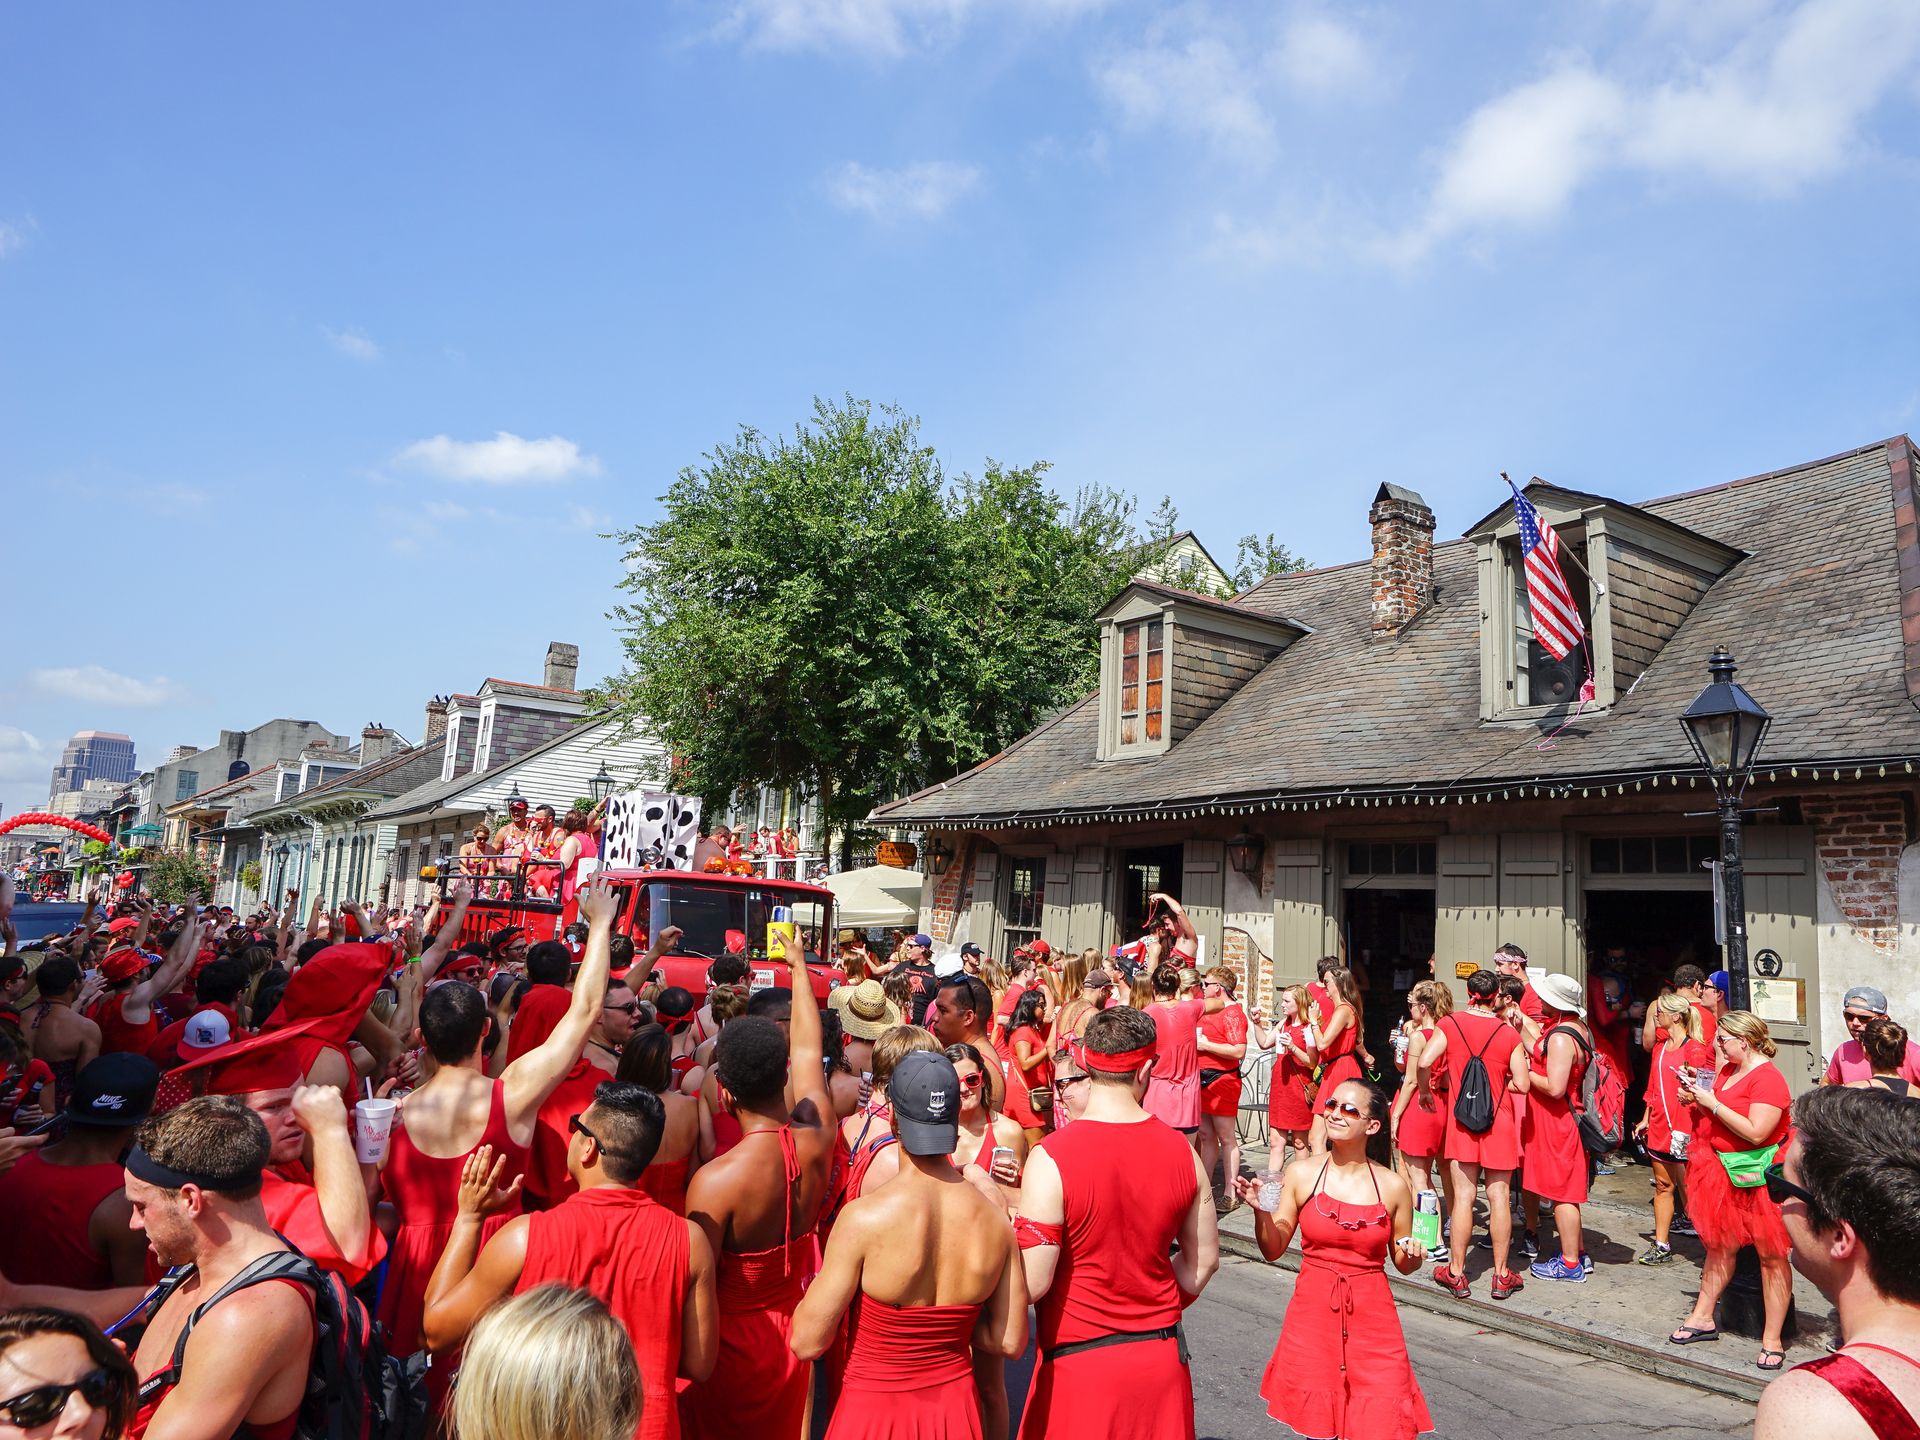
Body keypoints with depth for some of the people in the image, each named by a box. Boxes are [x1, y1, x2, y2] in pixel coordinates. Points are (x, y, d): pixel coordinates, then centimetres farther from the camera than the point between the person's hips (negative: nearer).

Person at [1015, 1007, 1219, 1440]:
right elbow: (1203, 1261, 6)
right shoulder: (1181, 1151, -5)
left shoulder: (1051, 1158, -20)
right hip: (1162, 1360, 4)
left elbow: (1032, 1284, -19)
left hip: (1078, 1363, -4)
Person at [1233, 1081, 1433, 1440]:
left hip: (1372, 1316, 0)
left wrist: (1413, 1256, -11)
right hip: (1313, 1311, 0)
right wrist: (1261, 1211, -17)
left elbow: (1402, 1264, 10)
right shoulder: (1302, 1173, -4)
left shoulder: (1393, 1187, -3)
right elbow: (1274, 1249, 0)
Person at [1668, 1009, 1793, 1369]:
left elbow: (1755, 1132, -24)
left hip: (1759, 1175, -8)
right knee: (1719, 1244, 16)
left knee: (1771, 1255, 1)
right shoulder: (1727, 1070, 9)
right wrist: (1695, 1100, 1)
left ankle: (1772, 1340, 8)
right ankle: (1703, 1318, 26)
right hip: (1723, 1170, 9)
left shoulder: (1767, 1078, -17)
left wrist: (1712, 1103, -19)